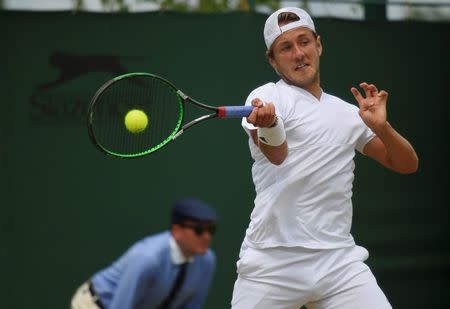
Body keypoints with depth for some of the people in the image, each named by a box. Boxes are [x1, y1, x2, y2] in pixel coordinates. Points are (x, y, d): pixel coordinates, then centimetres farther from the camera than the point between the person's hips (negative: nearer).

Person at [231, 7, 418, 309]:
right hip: (272, 261, -3)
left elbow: (407, 164, 16)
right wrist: (268, 124, -44)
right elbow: (277, 154, -21)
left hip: (339, 260, 4)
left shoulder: (348, 113, 16)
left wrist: (381, 127, -4)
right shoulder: (268, 97, 0)